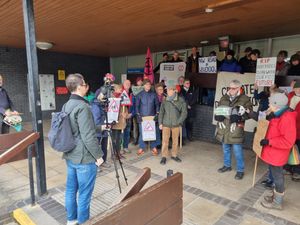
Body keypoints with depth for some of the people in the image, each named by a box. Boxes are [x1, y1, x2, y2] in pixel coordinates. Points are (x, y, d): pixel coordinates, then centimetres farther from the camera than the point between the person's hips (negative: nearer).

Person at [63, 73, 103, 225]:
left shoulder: (67, 105, 7)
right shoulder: (82, 107, -21)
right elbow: (88, 136, -23)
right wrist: (98, 155, -13)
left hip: (70, 155, 9)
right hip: (84, 157, -9)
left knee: (71, 189, 20)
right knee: (84, 193, 7)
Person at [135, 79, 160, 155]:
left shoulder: (154, 94, 3)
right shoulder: (140, 94, 1)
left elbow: (157, 105, 7)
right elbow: (137, 105, 3)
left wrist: (157, 114, -3)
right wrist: (138, 115, -6)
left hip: (152, 116, 1)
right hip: (142, 117, 0)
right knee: (142, 132, 3)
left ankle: (154, 147, 15)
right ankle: (141, 148, 15)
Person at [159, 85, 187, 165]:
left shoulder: (181, 100, -4)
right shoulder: (165, 101, 0)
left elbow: (184, 112, -2)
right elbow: (161, 112, 5)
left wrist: (179, 122, -6)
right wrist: (160, 123, 0)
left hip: (176, 124, 0)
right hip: (166, 124, 0)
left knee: (175, 140, 12)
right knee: (165, 141, 1)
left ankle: (174, 155, 28)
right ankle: (164, 156, 14)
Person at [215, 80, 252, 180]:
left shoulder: (244, 99, -6)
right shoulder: (224, 98, 9)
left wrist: (239, 117, -25)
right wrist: (217, 116, -5)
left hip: (236, 130, -5)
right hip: (224, 128, 5)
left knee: (238, 151, 3)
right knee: (225, 149, 19)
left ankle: (240, 170, 21)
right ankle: (227, 165, 38)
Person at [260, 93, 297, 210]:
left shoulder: (287, 118, -26)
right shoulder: (279, 115, 6)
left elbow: (288, 141, -30)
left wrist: (269, 142, -26)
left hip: (277, 154, -10)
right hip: (273, 152, 10)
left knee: (278, 176, 5)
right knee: (276, 175, 21)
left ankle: (277, 203, 22)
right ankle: (275, 196, 38)